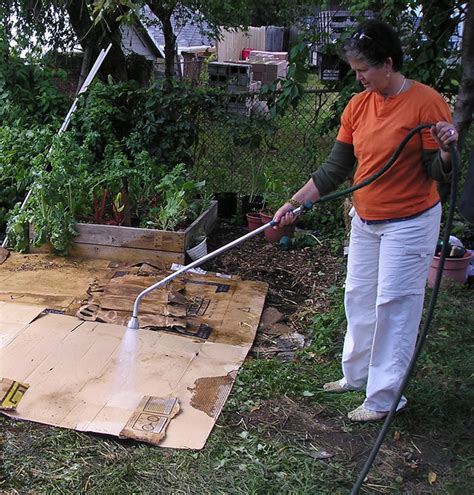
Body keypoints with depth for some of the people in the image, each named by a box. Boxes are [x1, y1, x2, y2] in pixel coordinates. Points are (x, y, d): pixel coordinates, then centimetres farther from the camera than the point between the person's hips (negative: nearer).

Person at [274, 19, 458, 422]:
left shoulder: (426, 102, -16)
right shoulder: (358, 105, 2)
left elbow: (439, 174, -13)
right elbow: (336, 168, 4)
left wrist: (446, 152, -34)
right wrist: (295, 203, -1)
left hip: (409, 223, -7)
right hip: (365, 221, 7)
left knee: (394, 306, 0)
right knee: (358, 298, 16)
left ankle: (384, 398, 16)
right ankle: (357, 375, 36)